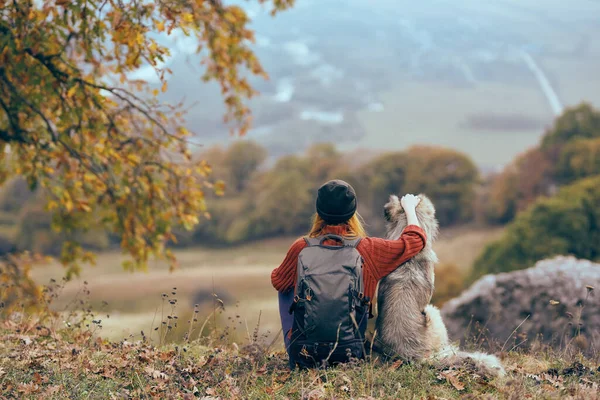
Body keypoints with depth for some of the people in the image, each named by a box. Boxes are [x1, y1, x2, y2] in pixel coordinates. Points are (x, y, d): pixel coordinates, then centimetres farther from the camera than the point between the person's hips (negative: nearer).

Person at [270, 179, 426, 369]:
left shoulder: (301, 248, -3)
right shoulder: (367, 249, -4)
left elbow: (278, 282, 16)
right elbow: (415, 239, 10)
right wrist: (410, 208, 29)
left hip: (302, 355, 0)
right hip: (348, 355, 0)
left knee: (287, 290, 26)